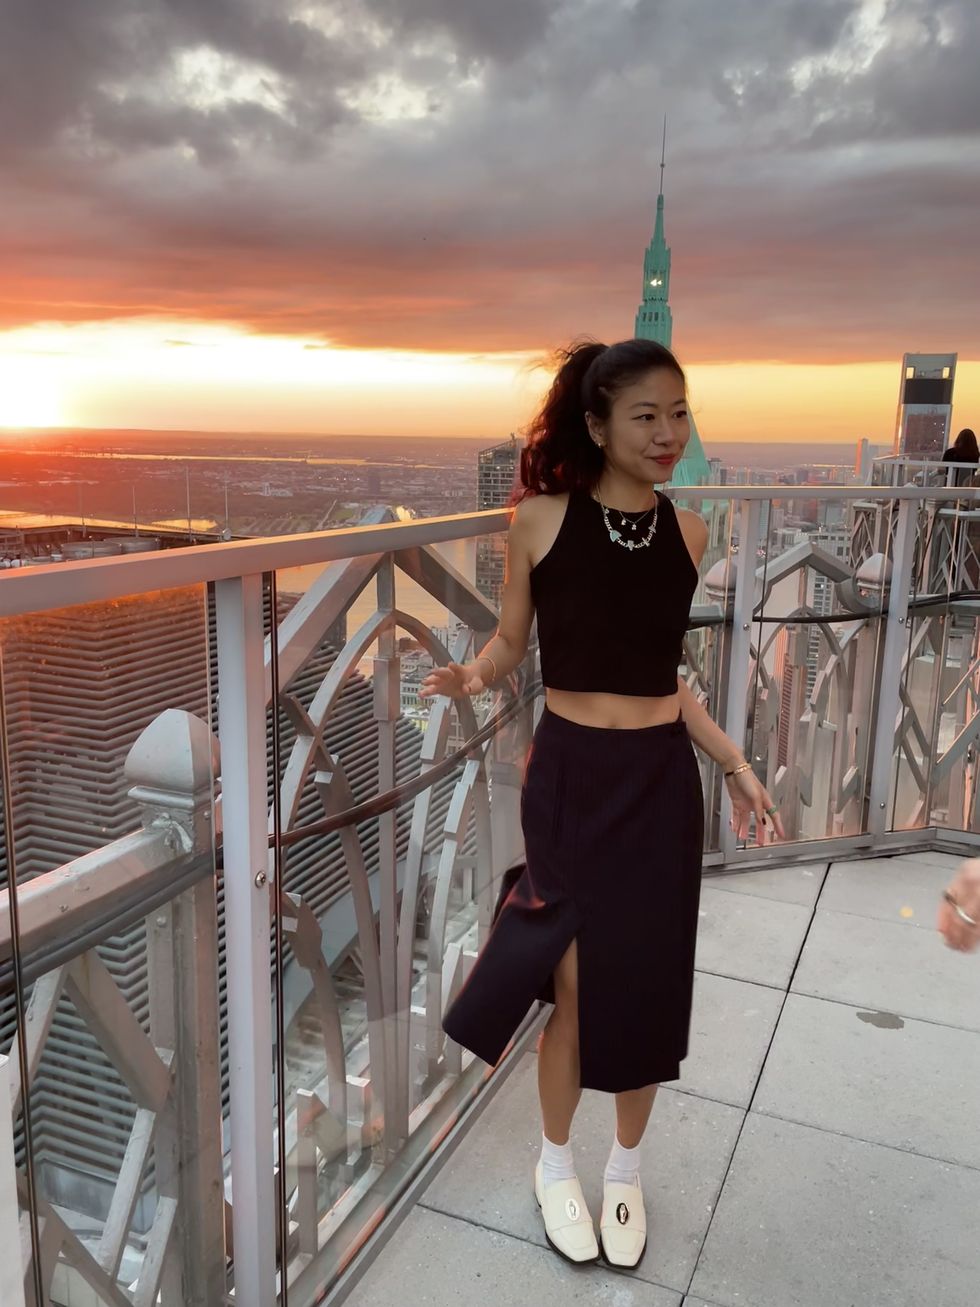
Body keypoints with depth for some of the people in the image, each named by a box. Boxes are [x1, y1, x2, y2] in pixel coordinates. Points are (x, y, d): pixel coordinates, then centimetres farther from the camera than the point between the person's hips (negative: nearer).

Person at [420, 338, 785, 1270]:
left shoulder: (686, 530, 2)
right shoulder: (542, 518, -9)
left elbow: (659, 669, 10)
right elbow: (510, 642, 2)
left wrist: (734, 765, 7)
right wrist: (472, 675, -20)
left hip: (661, 780, 3)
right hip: (571, 776, -3)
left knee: (648, 985, 12)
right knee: (578, 987, 5)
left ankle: (625, 1170, 39)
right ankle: (555, 1164, 35)